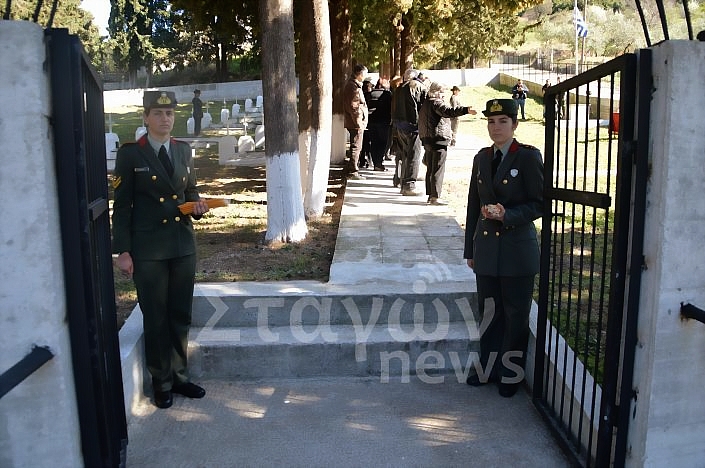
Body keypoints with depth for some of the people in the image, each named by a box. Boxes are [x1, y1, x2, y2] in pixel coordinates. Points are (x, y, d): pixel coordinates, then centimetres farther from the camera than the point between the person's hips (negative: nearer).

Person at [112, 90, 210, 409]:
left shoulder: (184, 150, 9)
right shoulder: (130, 154, -5)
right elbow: (122, 206, -5)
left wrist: (198, 205, -4)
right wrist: (123, 251, -10)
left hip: (184, 245, 4)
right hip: (148, 250, -4)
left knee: (181, 316, 12)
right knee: (156, 319, 6)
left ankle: (180, 376, 27)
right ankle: (162, 382, 21)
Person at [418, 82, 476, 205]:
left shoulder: (425, 104, 18)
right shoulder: (436, 103, -11)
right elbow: (448, 111, -30)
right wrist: (466, 110, -40)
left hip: (427, 140, 9)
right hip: (439, 139, -9)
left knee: (430, 169, 12)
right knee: (438, 169, -7)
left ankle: (430, 195, 17)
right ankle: (435, 197, -8)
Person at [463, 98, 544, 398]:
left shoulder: (528, 157, -6)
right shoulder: (482, 158, 11)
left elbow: (539, 203, -7)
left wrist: (508, 215, -23)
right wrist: (470, 249, 13)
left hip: (517, 249, -5)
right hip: (486, 247, 5)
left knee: (516, 314, 7)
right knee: (488, 312, 13)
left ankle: (511, 374, 22)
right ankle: (489, 368, 28)